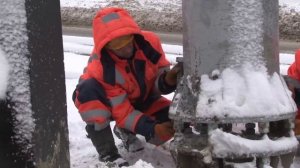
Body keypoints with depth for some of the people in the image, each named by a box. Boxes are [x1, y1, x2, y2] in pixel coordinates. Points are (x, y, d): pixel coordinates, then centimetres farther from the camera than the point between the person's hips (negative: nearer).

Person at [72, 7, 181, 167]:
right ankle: (107, 153, -24)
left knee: (173, 120, -21)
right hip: (110, 104, -4)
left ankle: (126, 131, 9)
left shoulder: (149, 41, -26)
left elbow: (159, 73, -15)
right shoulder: (99, 68, -35)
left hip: (142, 99, 4)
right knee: (88, 90, -38)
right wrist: (151, 128, -42)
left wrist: (168, 80, -40)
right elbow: (121, 111, -31)